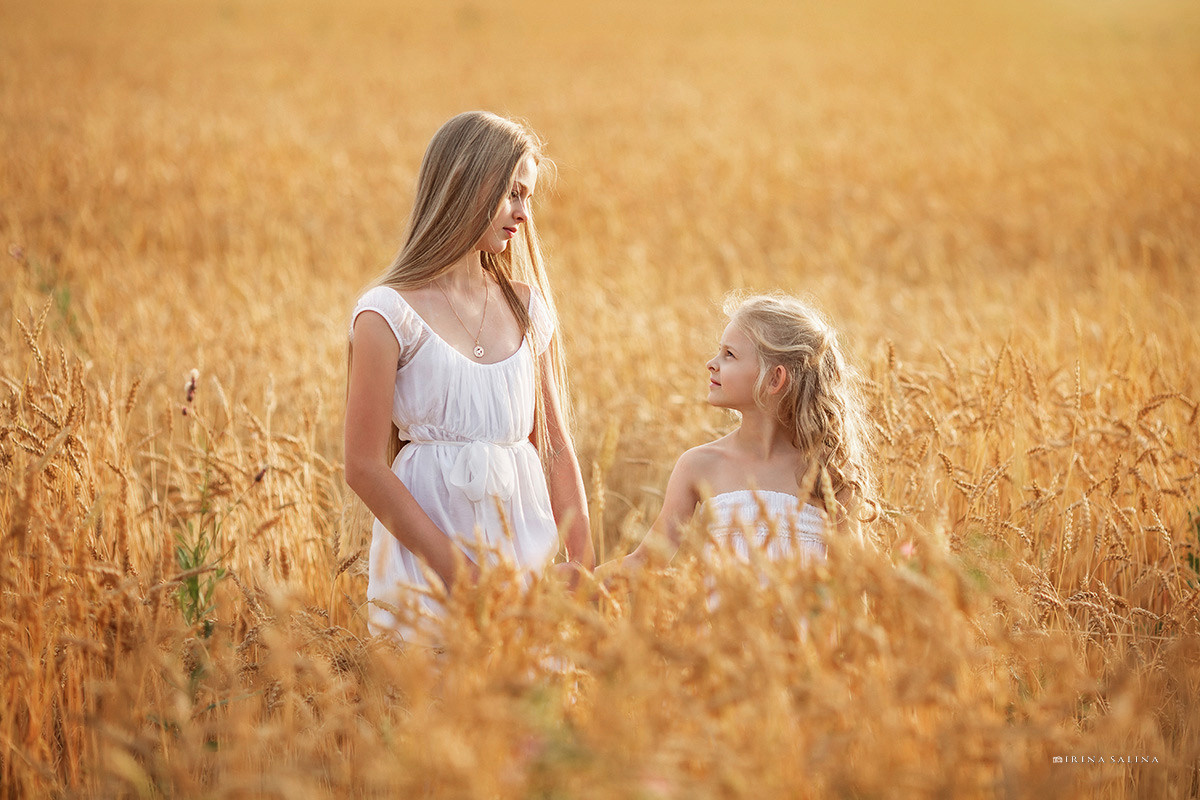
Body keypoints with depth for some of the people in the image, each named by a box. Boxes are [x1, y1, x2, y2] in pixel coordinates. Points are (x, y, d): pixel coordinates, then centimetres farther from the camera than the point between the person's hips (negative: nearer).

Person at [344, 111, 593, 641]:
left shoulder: (527, 307, 10)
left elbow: (556, 446, 11)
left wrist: (582, 566, 0)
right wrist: (459, 571, -14)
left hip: (526, 552, 5)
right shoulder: (388, 314, -7)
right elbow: (364, 468, -10)